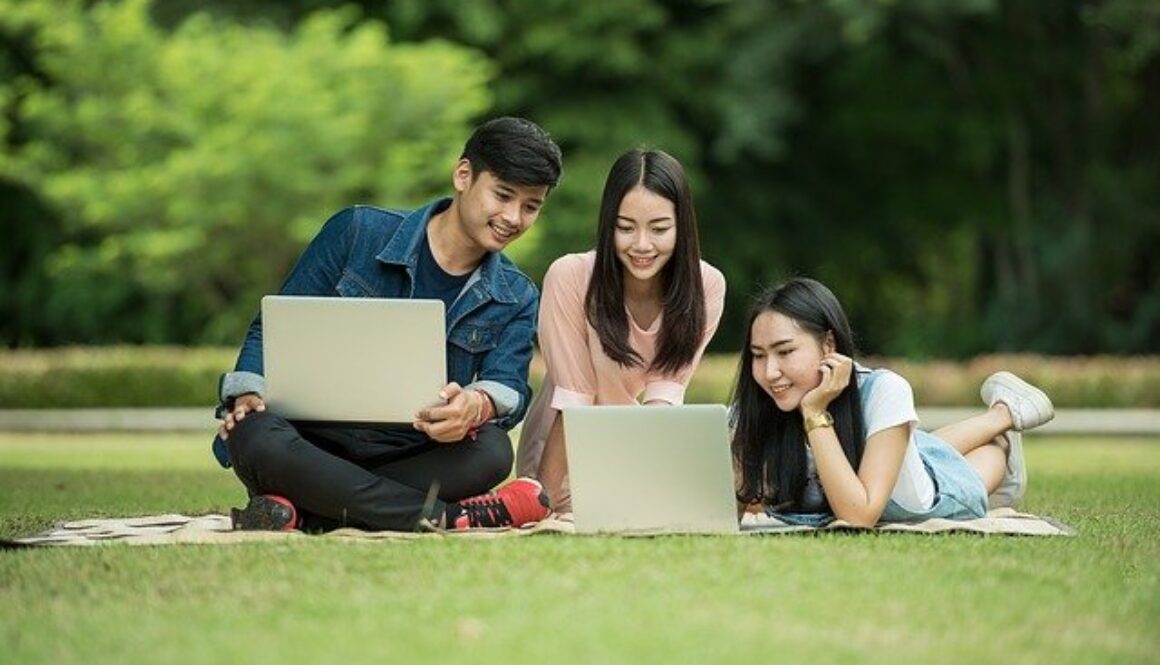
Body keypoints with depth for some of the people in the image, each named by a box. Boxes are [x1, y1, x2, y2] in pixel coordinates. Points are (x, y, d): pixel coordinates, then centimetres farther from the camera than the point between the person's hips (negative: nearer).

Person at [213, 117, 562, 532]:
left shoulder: (516, 300, 10)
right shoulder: (357, 233, 2)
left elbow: (509, 389, -6)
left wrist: (476, 405, -32)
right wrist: (248, 395, -17)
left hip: (409, 462, 2)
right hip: (313, 446, -2)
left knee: (491, 451, -32)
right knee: (256, 437, -38)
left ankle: (301, 511, -32)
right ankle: (450, 518, -34)